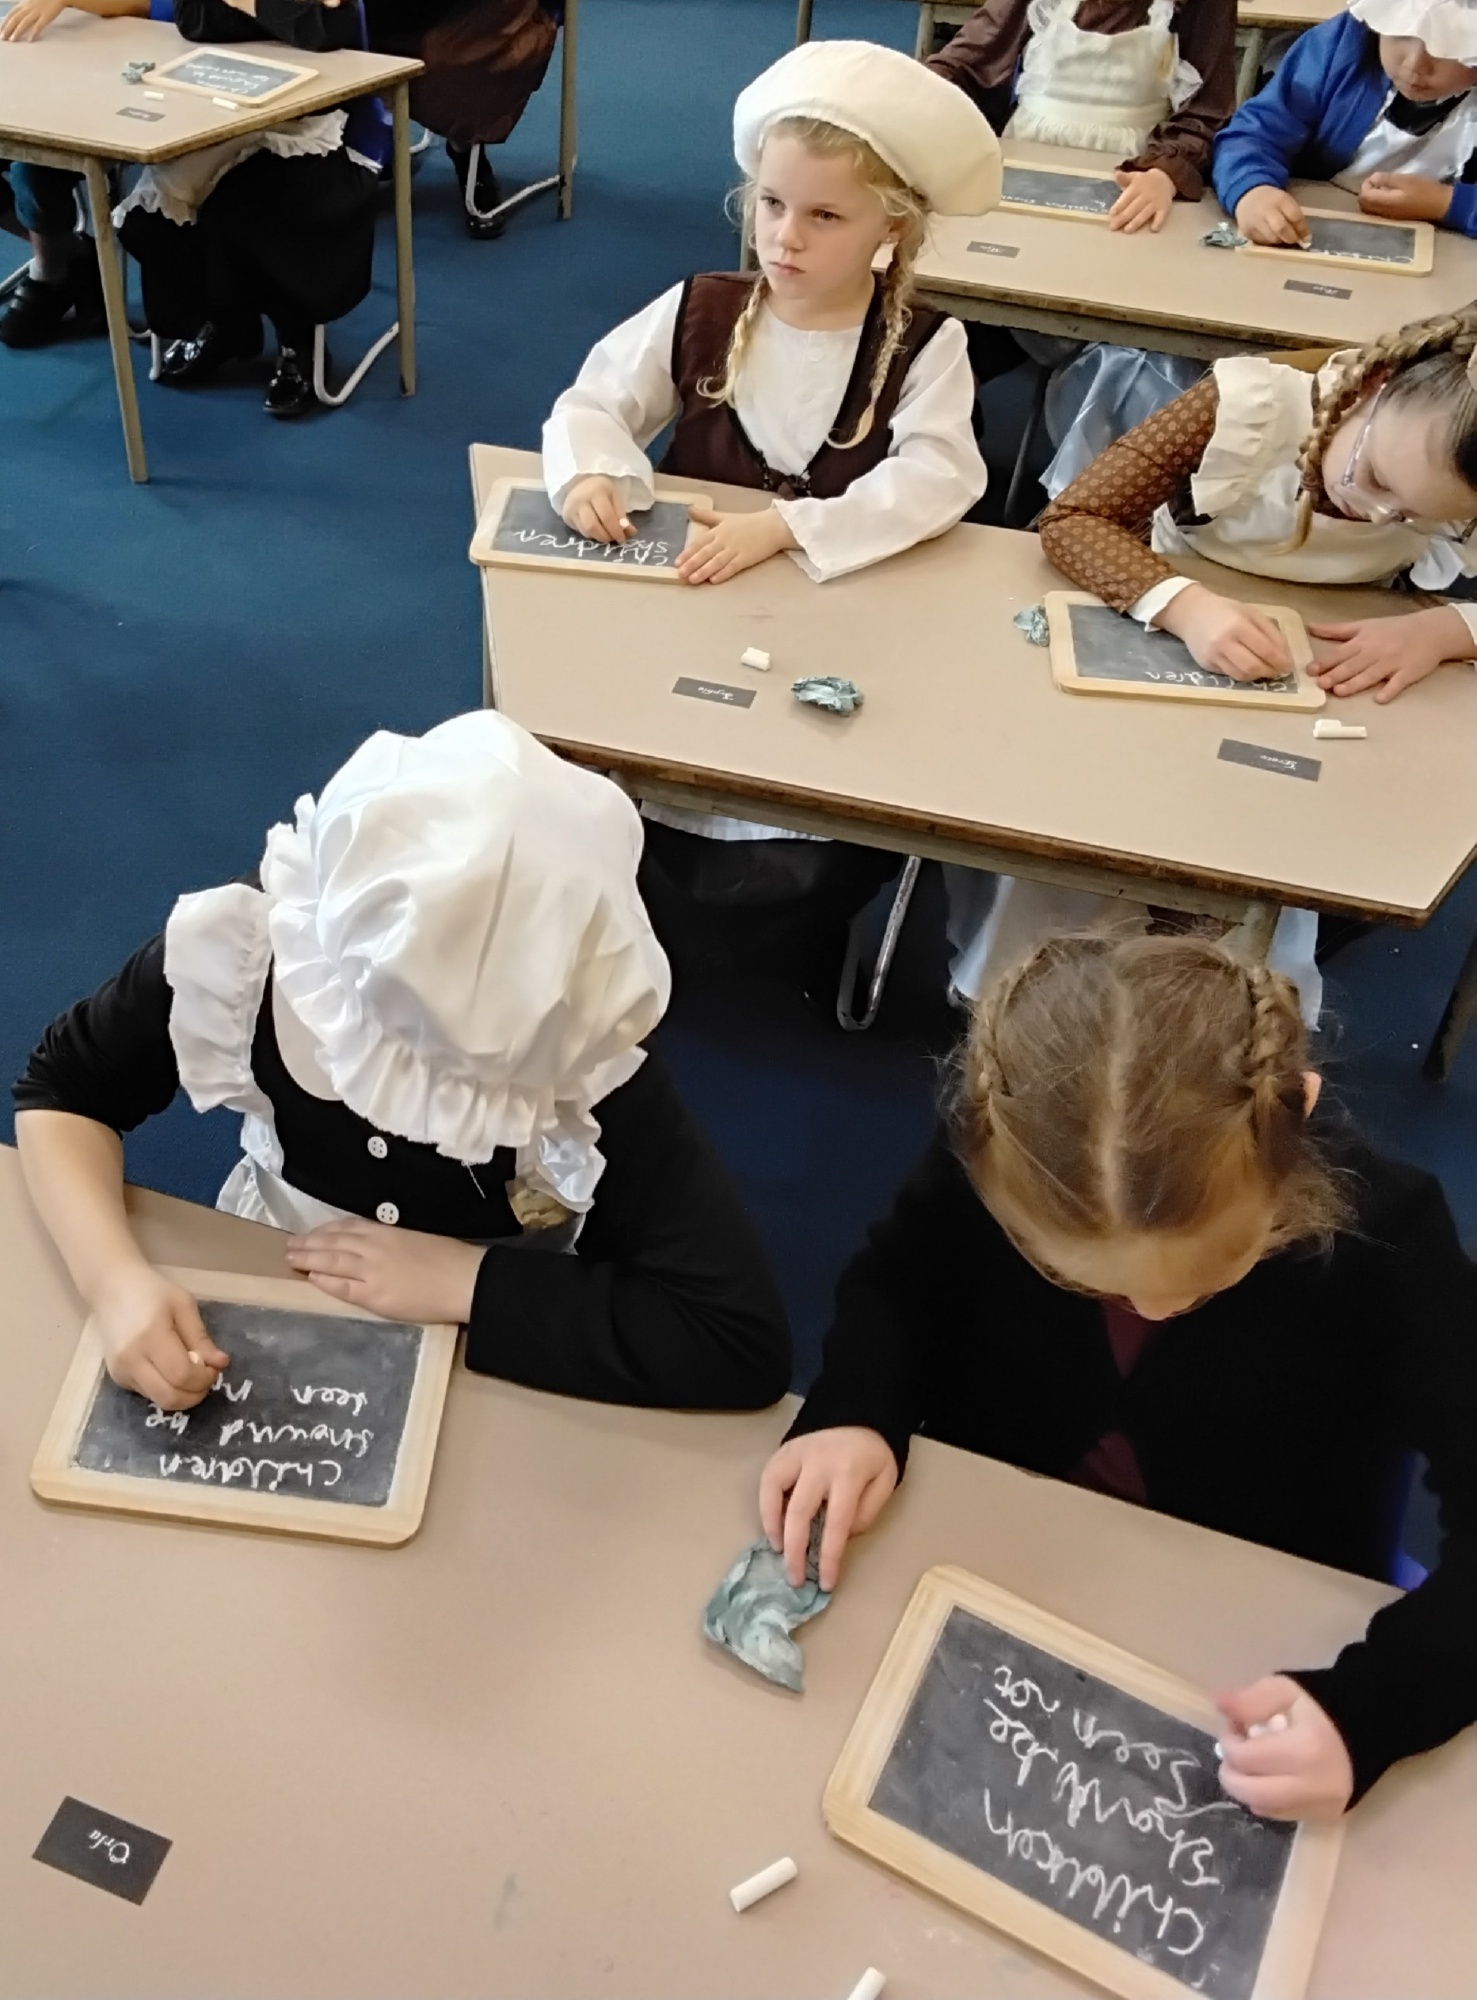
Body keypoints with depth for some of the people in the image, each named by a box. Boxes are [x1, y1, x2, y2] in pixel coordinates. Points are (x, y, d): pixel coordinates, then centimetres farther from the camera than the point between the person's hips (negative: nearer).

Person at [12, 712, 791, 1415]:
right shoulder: (250, 941, -24)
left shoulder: (583, 1064, -29)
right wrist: (117, 1283, -26)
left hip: (485, 1372, -1)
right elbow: (63, 1088, -8)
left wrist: (464, 1280, -29)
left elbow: (745, 1341, -30)